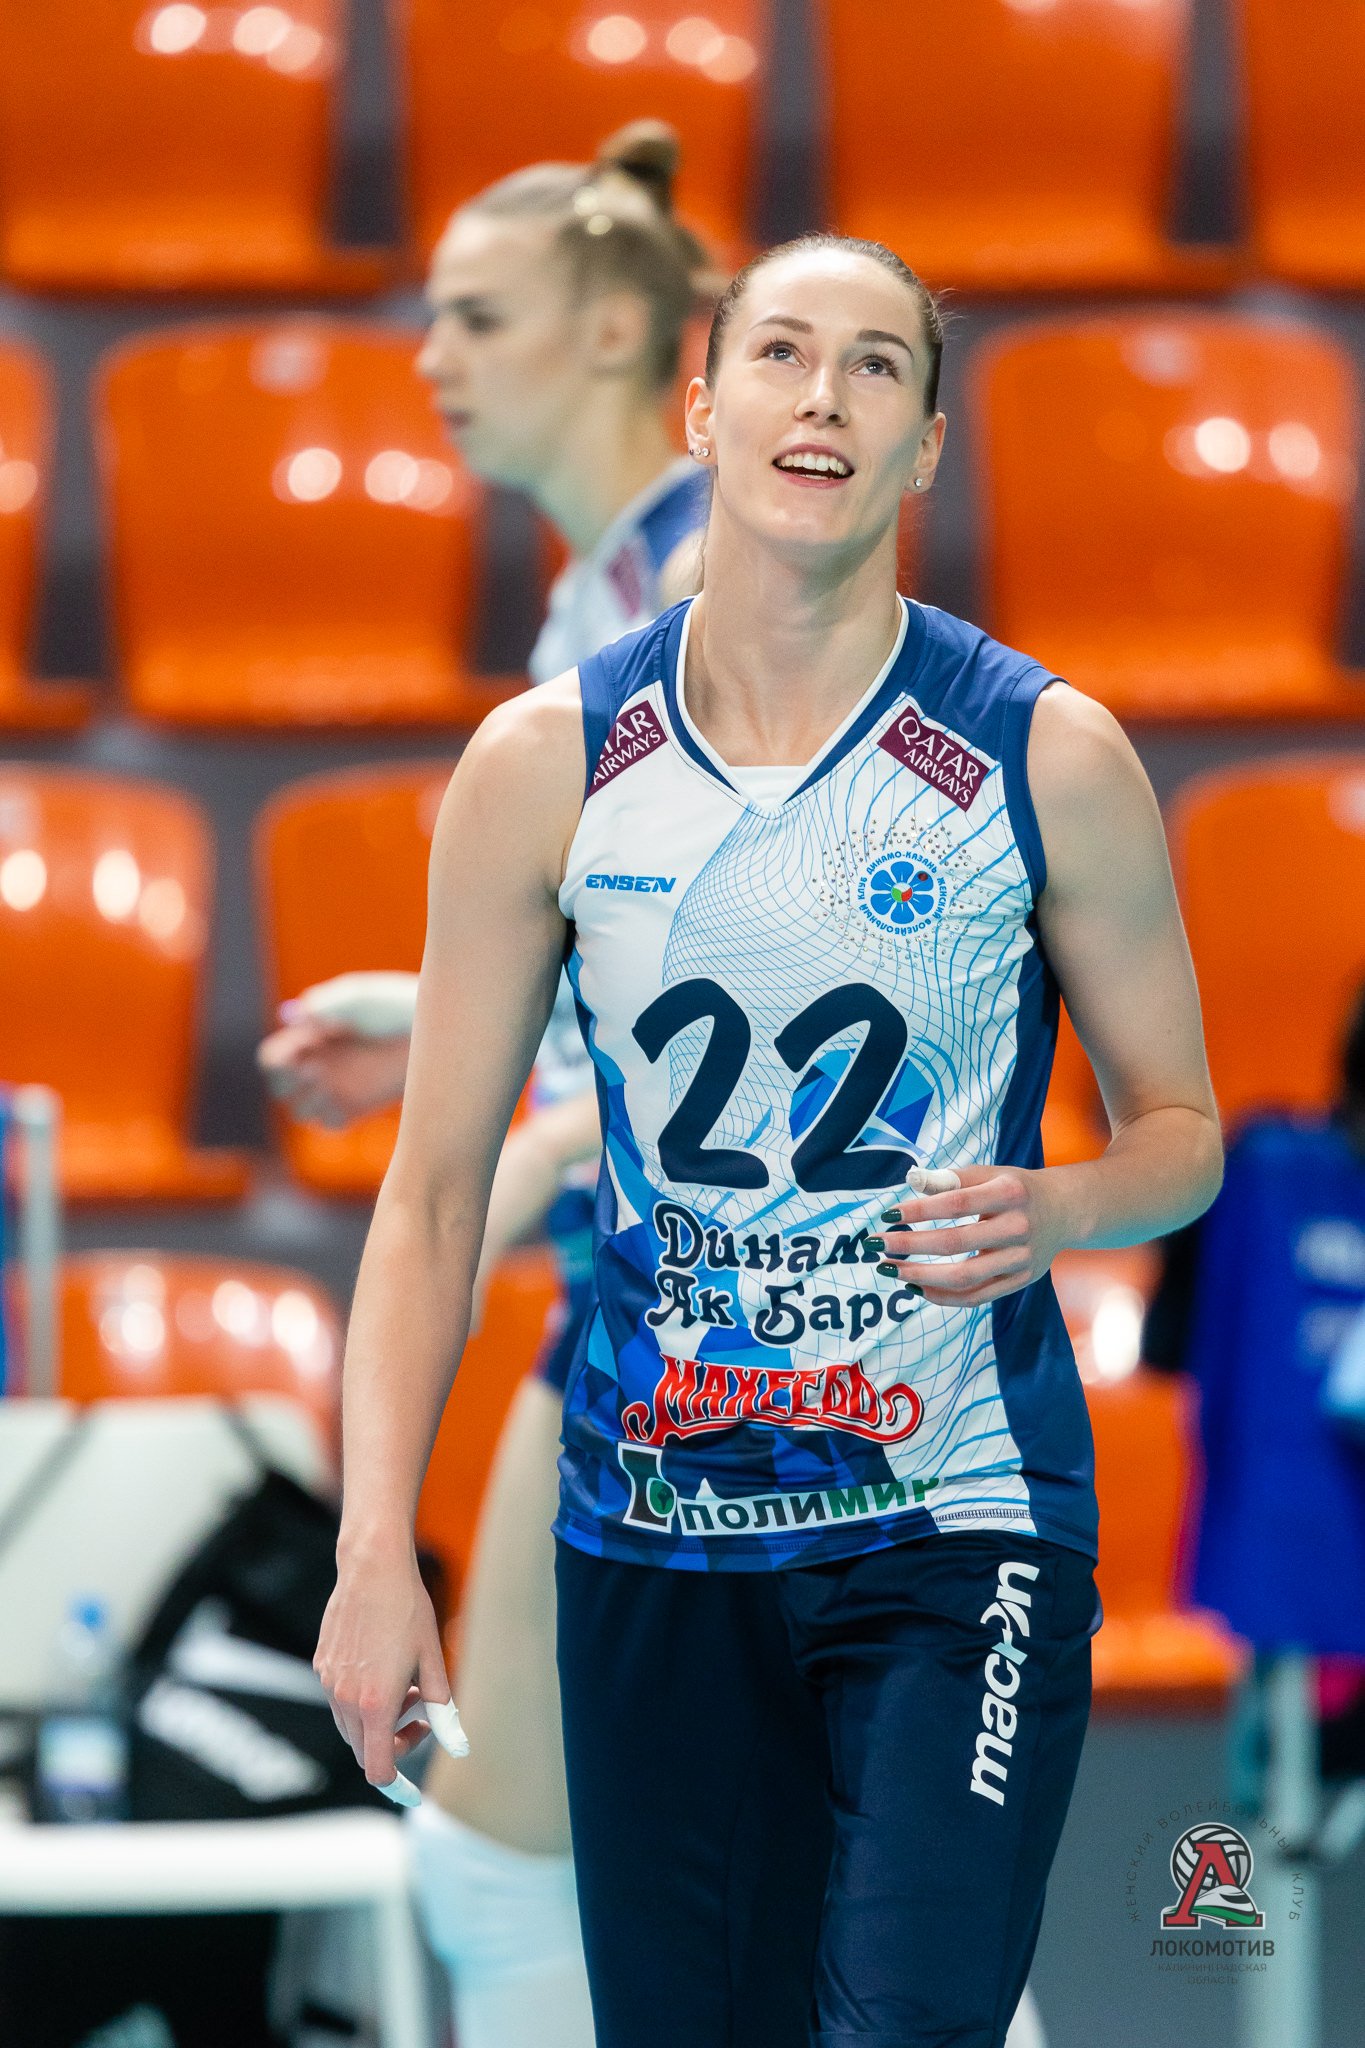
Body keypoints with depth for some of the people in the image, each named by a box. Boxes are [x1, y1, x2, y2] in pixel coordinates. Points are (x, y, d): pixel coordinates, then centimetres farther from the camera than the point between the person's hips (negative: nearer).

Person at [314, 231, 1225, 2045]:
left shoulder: (1048, 759, -3)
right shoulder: (545, 767, 1)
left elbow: (1182, 1129, 8)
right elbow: (435, 1183, 4)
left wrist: (1048, 1212, -16)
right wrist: (376, 1547, -5)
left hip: (956, 1537, -2)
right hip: (652, 1544, 2)